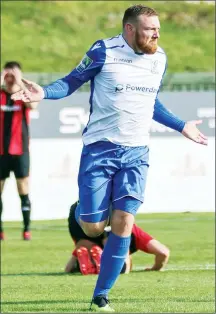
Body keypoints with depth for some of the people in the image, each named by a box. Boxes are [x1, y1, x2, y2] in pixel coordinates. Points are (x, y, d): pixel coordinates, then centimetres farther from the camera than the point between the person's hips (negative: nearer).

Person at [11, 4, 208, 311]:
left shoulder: (159, 58, 7)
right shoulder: (105, 51, -9)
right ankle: (84, 212, 35)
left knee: (123, 223, -8)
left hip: (136, 153, 4)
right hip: (100, 148, -4)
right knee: (93, 228, -5)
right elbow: (72, 81, 0)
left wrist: (181, 126, 27)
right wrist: (44, 92, -19)